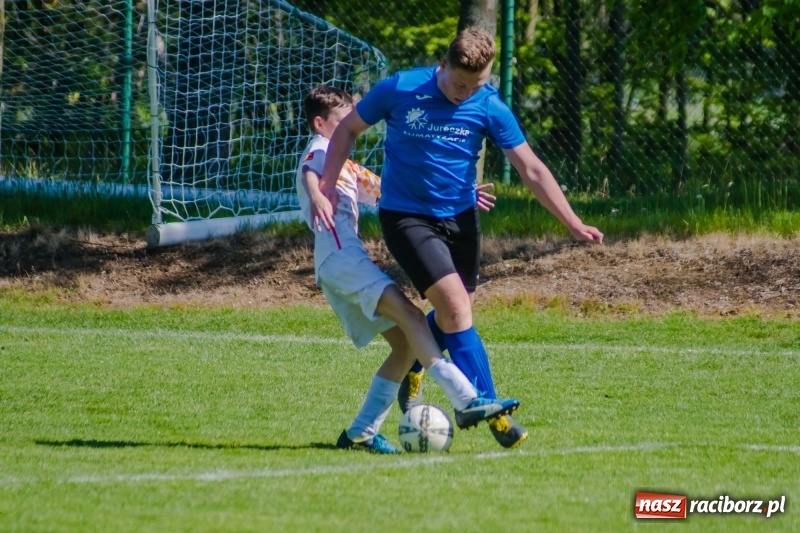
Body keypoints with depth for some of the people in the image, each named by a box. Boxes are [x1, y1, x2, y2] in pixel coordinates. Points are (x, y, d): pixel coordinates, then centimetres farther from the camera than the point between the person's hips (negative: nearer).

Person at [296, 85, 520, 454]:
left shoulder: (346, 168, 33)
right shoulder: (320, 151, 4)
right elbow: (309, 174, -20)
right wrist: (316, 195, -44)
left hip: (350, 260, 10)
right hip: (339, 255, -10)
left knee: (404, 342, 4)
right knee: (409, 315, -23)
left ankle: (360, 433, 5)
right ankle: (465, 400, -36)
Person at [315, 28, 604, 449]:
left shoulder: (490, 109, -9)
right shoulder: (399, 90, -14)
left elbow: (532, 170, -6)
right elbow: (348, 130, 0)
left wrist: (573, 224, -12)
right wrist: (326, 190, -9)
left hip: (461, 218, 4)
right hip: (406, 218, -4)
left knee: (454, 312, 12)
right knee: (456, 306, -17)